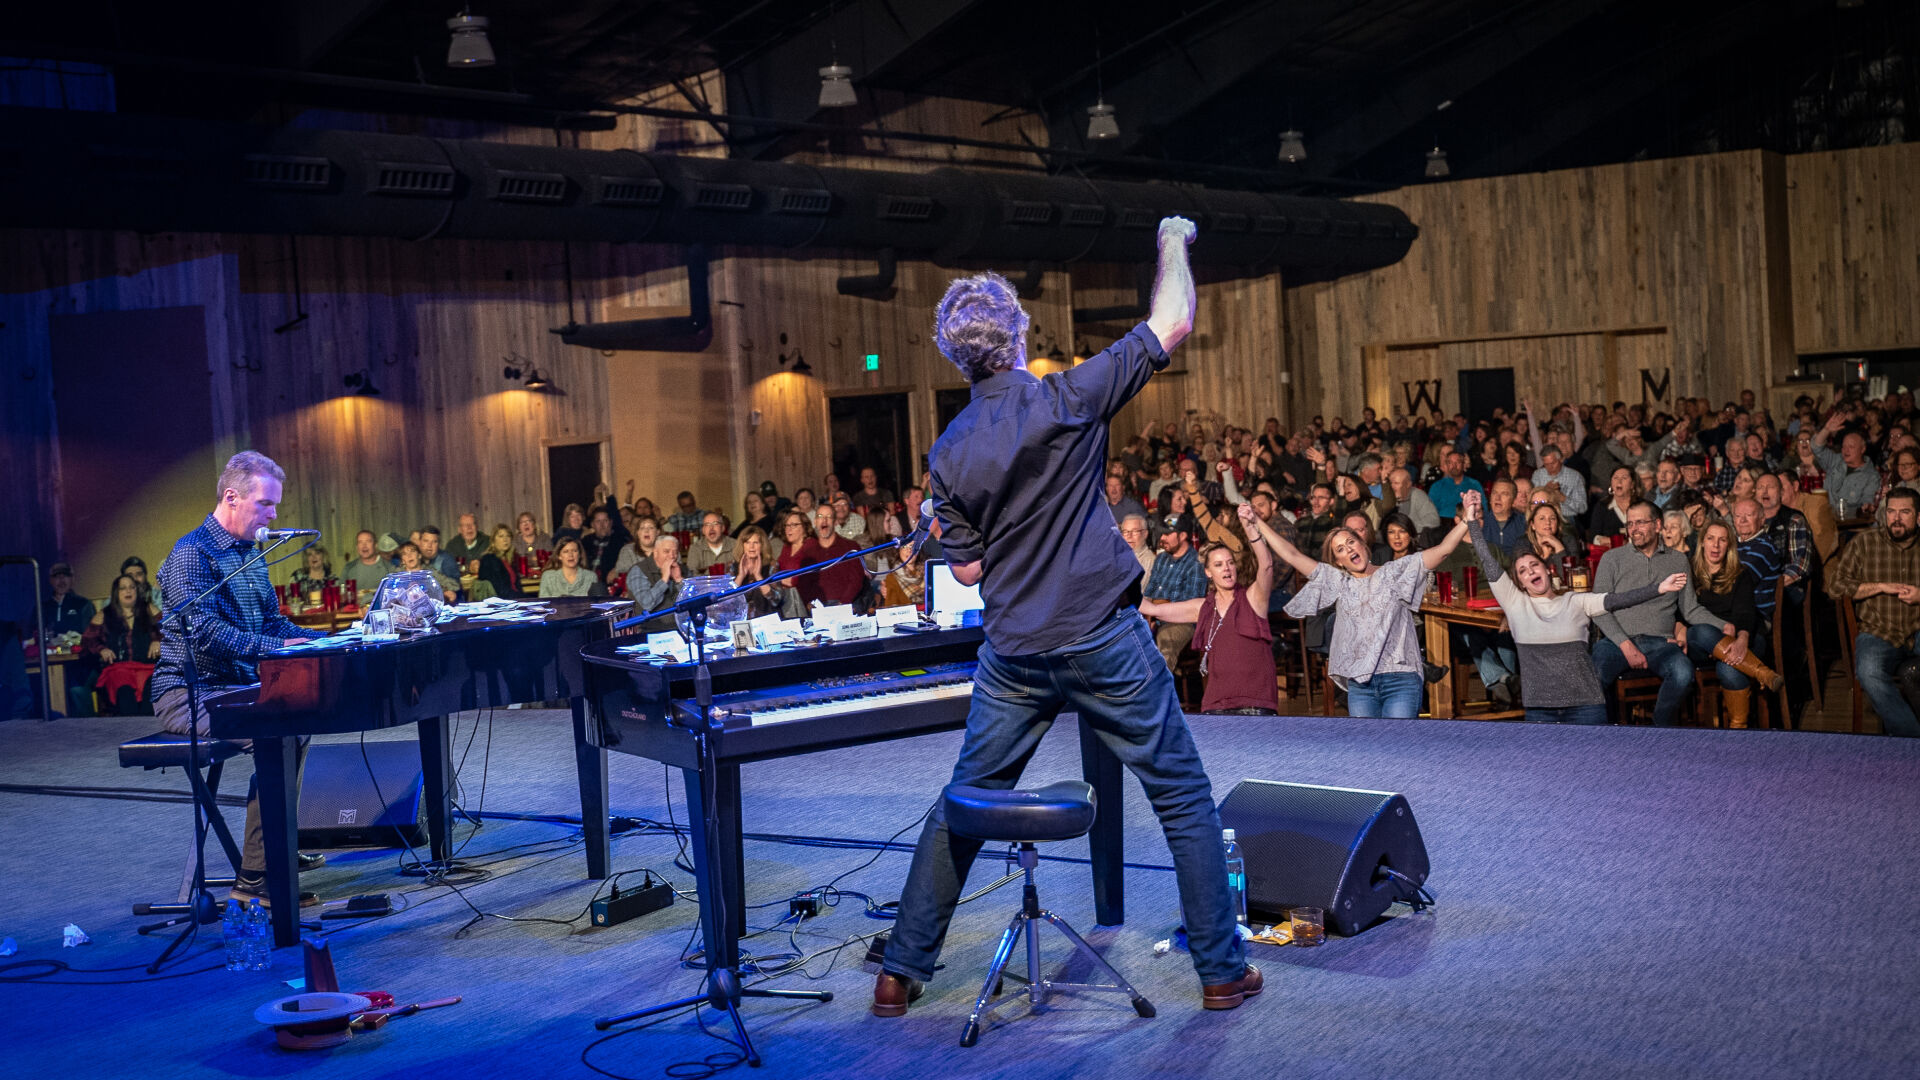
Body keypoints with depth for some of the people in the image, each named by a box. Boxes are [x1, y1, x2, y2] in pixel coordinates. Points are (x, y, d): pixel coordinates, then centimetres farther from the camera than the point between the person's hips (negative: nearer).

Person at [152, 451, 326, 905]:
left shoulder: (249, 553, 17)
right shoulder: (191, 556, -14)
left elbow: (272, 622, 19)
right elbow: (207, 633, -25)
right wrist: (279, 647, -30)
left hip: (237, 686, 10)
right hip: (190, 694, -10)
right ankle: (254, 877, -25)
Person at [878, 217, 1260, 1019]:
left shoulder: (950, 452, 0)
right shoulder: (1066, 401, -11)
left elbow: (966, 569, 5)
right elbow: (1171, 324, -5)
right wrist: (1173, 243, 11)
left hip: (1012, 652, 4)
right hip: (1102, 638, -3)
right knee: (1183, 797, 9)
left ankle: (901, 971, 18)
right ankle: (1221, 969, 14)